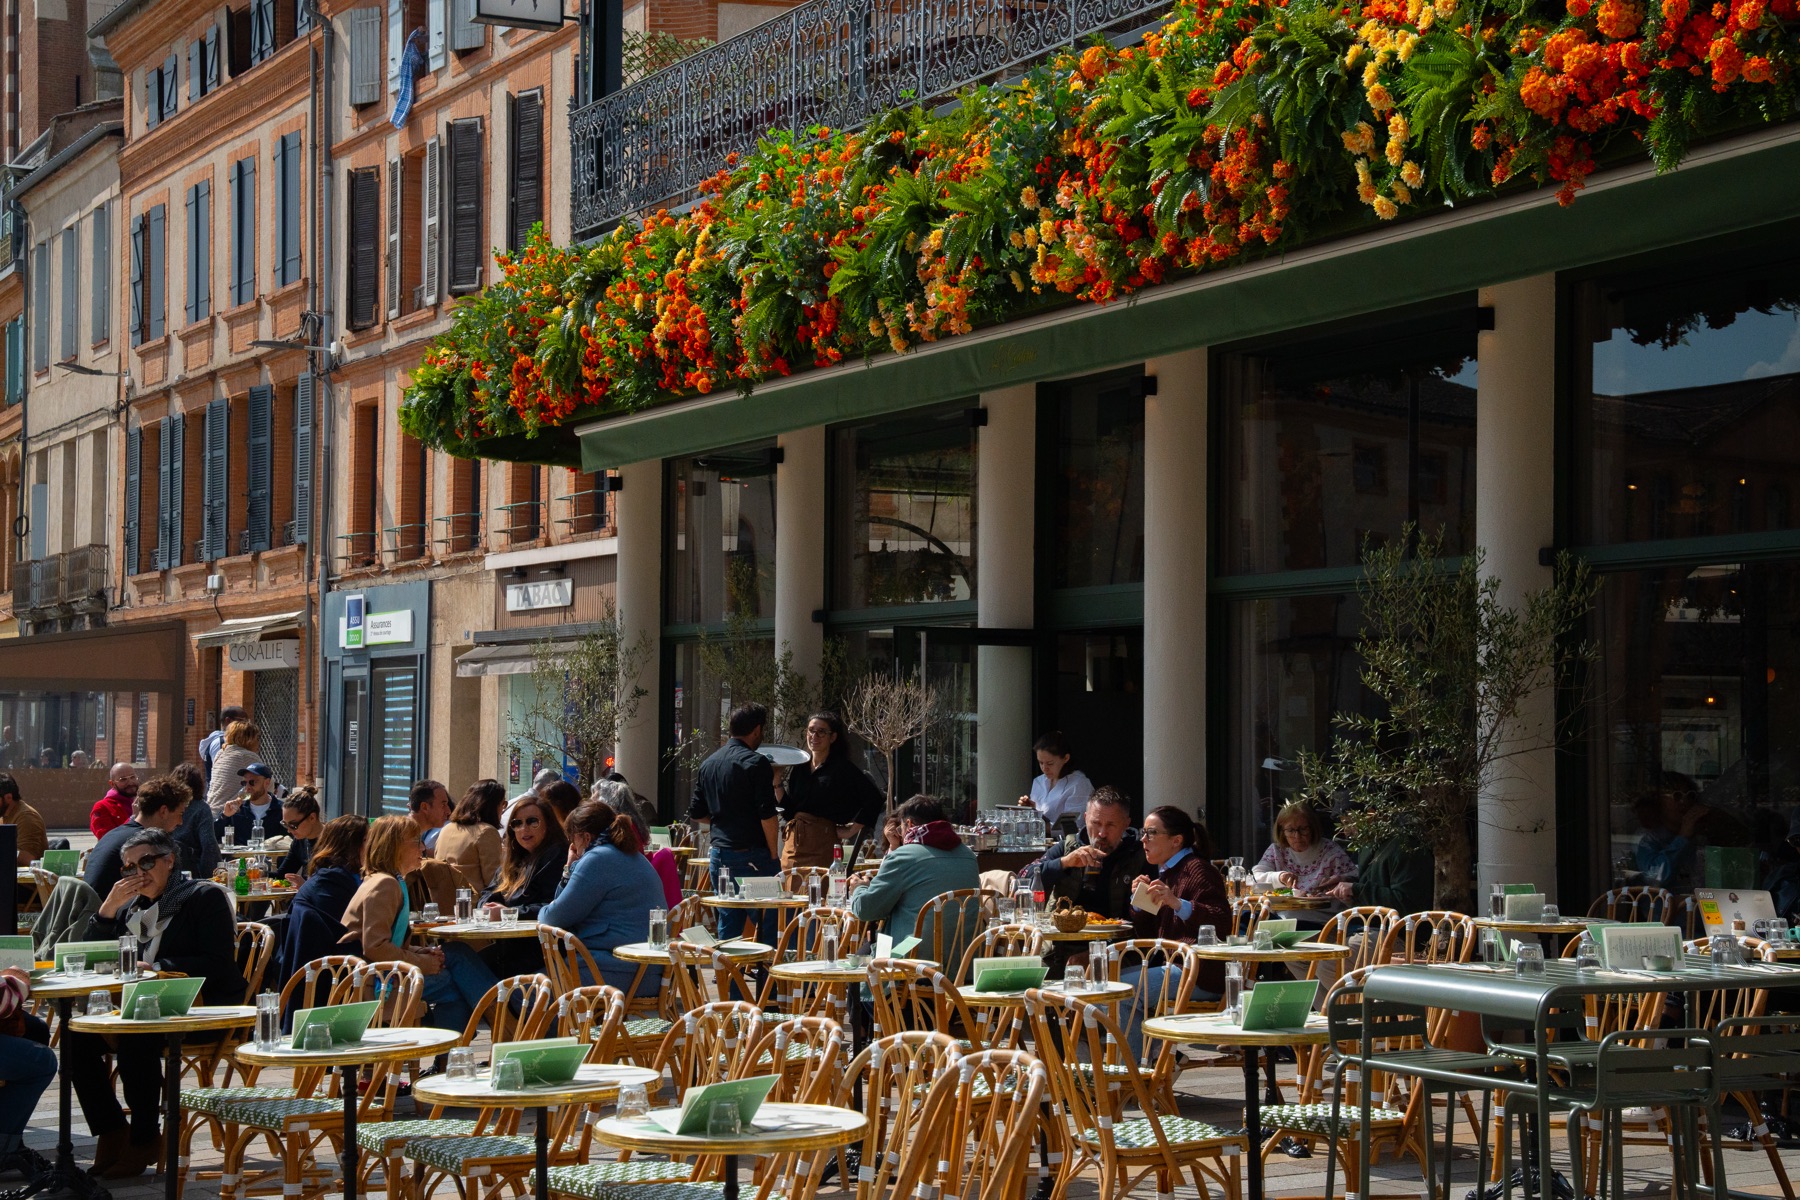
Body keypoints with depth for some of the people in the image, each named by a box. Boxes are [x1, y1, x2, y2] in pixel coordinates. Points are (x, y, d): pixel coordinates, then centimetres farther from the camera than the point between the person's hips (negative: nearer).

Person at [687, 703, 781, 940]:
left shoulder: (709, 763, 11)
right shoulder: (756, 763, -11)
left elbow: (696, 814, 16)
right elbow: (767, 816, -16)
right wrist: (774, 855, -7)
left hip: (719, 856, 7)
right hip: (752, 855, -7)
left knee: (728, 924, 12)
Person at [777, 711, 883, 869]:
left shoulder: (842, 768, -2)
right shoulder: (799, 768, 14)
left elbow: (874, 799, -10)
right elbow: (788, 810, 11)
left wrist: (852, 830, -8)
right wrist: (777, 783, 0)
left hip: (822, 844, -5)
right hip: (793, 842, 5)